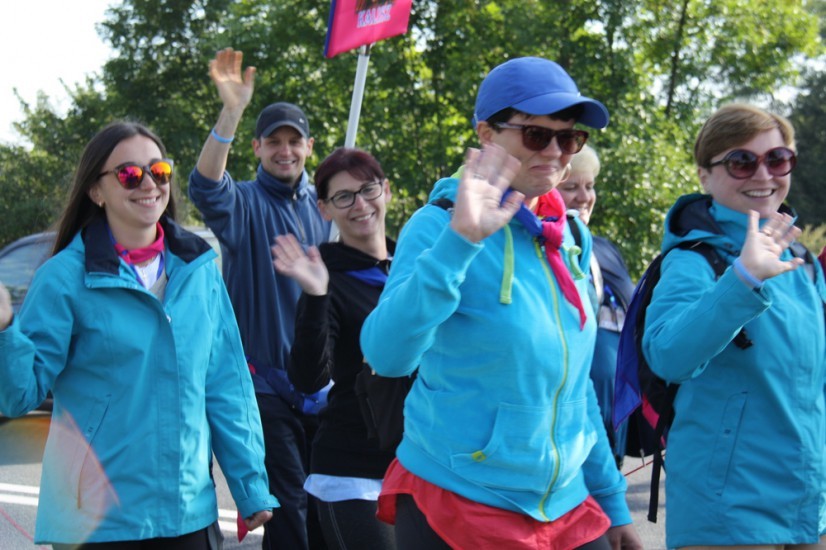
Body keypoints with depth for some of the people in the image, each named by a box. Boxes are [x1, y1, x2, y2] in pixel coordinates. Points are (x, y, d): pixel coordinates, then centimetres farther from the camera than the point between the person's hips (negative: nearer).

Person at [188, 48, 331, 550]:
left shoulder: (322, 204, 10)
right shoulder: (246, 204, -6)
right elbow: (207, 188, -31)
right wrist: (231, 113, -42)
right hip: (267, 380, -5)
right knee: (288, 506, -2)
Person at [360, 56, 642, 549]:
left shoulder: (571, 240, 7)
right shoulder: (441, 224, -11)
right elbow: (387, 354, -25)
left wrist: (613, 502, 16)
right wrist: (460, 242, -32)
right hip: (454, 508, -5)